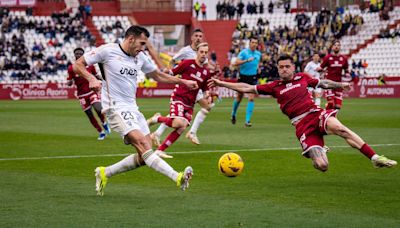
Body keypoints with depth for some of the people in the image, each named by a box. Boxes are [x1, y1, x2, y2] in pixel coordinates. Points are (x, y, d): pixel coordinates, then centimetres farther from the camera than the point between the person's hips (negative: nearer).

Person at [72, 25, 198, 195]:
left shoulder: (140, 57, 12)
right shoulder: (107, 51, -6)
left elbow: (158, 75, 26)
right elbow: (77, 65, -2)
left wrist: (183, 82, 17)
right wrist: (91, 78, -20)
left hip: (133, 109, 8)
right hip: (116, 108, -8)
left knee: (143, 157, 1)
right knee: (143, 144, -23)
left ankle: (105, 173, 17)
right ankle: (178, 178, -36)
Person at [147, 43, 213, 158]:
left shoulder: (207, 72, 10)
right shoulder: (187, 63, -4)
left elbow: (205, 90, 16)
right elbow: (172, 73, 5)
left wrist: (207, 95, -2)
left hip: (190, 104, 6)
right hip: (178, 98, -6)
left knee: (181, 129, -8)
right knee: (179, 123, -27)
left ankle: (160, 150, -1)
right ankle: (157, 118, 1)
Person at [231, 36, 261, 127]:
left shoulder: (258, 54, 6)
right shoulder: (244, 52, -10)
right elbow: (236, 63, -21)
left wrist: (258, 67, 9)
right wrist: (247, 60, -30)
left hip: (253, 78, 2)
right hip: (243, 77, -2)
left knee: (251, 98, -11)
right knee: (239, 98, 10)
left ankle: (247, 120, -10)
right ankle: (233, 114, 38)